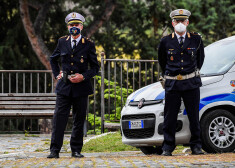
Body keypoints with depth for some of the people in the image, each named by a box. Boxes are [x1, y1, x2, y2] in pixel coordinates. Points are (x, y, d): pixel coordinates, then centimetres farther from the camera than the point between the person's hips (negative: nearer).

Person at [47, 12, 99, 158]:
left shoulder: (88, 45, 1)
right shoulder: (62, 42, 8)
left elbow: (95, 67, 4)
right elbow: (53, 59, 25)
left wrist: (83, 76, -10)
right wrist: (57, 73, 11)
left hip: (81, 88, -1)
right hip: (64, 86, 1)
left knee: (79, 120, 4)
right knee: (59, 119, -6)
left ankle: (76, 150, 14)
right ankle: (55, 150, -5)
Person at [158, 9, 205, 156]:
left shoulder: (196, 39, 2)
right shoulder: (166, 41, 1)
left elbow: (200, 58, 19)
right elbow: (162, 61, 18)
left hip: (191, 83, 0)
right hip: (172, 84, 0)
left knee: (194, 116, 4)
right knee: (170, 117, 1)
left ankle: (196, 146, 12)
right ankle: (167, 148, 7)